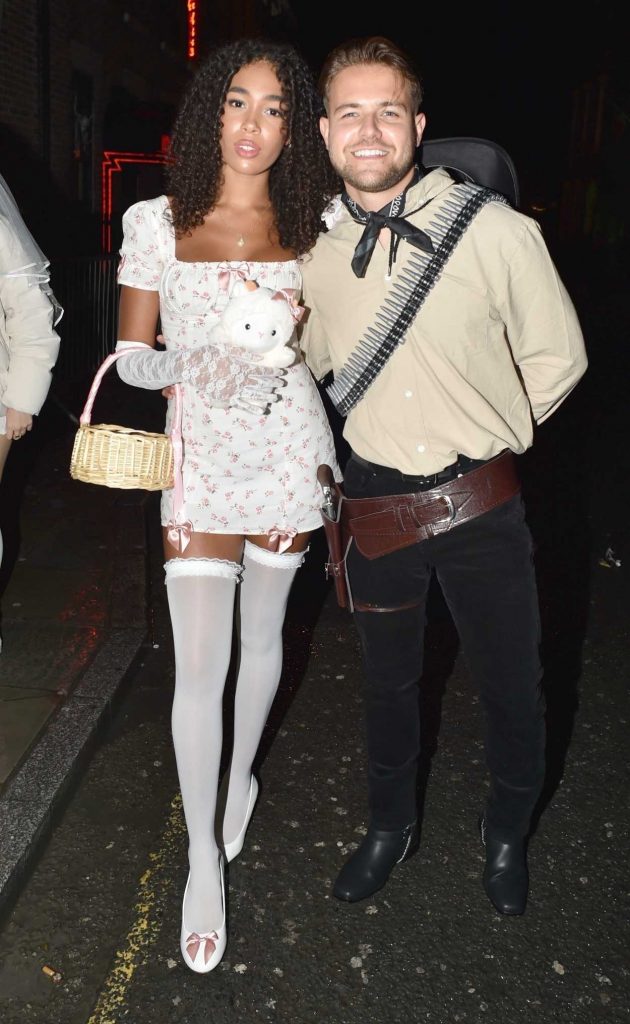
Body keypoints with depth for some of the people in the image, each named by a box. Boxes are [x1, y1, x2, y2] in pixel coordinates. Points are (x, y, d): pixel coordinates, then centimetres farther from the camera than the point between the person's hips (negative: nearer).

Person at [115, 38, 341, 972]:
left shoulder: (312, 225, 3)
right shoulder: (155, 221, -1)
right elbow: (131, 357, 1)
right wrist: (189, 364, -19)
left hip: (288, 449, 2)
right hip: (201, 457, -1)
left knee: (263, 632, 15)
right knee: (198, 666, -4)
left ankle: (241, 773, 43)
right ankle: (204, 854, 16)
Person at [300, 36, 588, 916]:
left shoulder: (497, 231, -11)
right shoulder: (310, 248, -2)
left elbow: (557, 357, 1)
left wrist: (481, 437, 5)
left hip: (481, 504, -2)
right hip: (376, 506, 2)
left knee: (512, 686, 10)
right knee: (389, 681, 19)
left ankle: (507, 836, 40)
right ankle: (392, 826, 45)